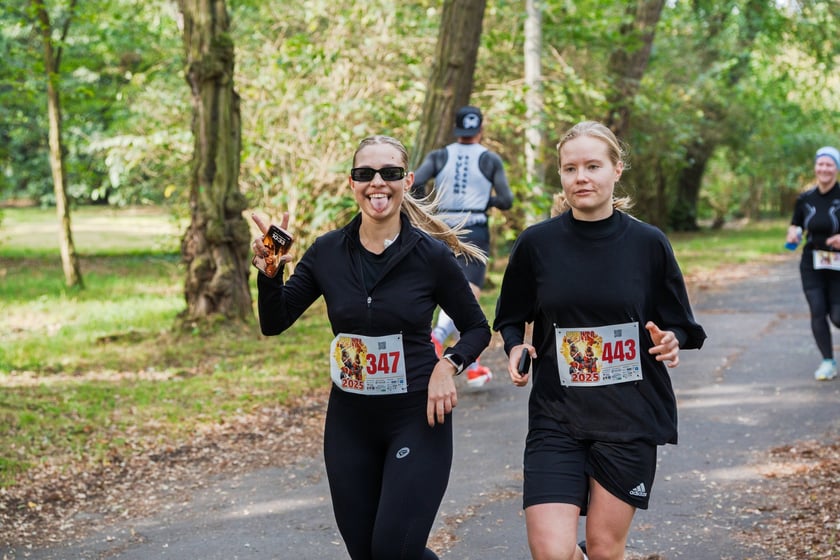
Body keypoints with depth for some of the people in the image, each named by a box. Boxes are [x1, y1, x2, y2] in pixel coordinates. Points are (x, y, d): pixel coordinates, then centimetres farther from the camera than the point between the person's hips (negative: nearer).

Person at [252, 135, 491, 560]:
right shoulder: (327, 252, -1)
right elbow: (274, 323, 0)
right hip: (349, 421, 4)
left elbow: (477, 328, 2)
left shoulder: (432, 254, -9)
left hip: (417, 418, -4)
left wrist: (449, 364, -17)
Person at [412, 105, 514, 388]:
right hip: (475, 234, -3)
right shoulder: (491, 160, 0)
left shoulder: (439, 156, 3)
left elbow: (414, 183, -12)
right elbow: (506, 201, -2)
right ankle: (436, 337, -40)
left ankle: (473, 367, 20)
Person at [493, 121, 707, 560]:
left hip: (630, 417, 0)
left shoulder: (648, 243, -2)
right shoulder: (536, 243, -2)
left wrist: (671, 342, -15)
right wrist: (516, 349, -9)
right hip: (556, 415, 0)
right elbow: (511, 320, 11)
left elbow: (679, 324, 7)